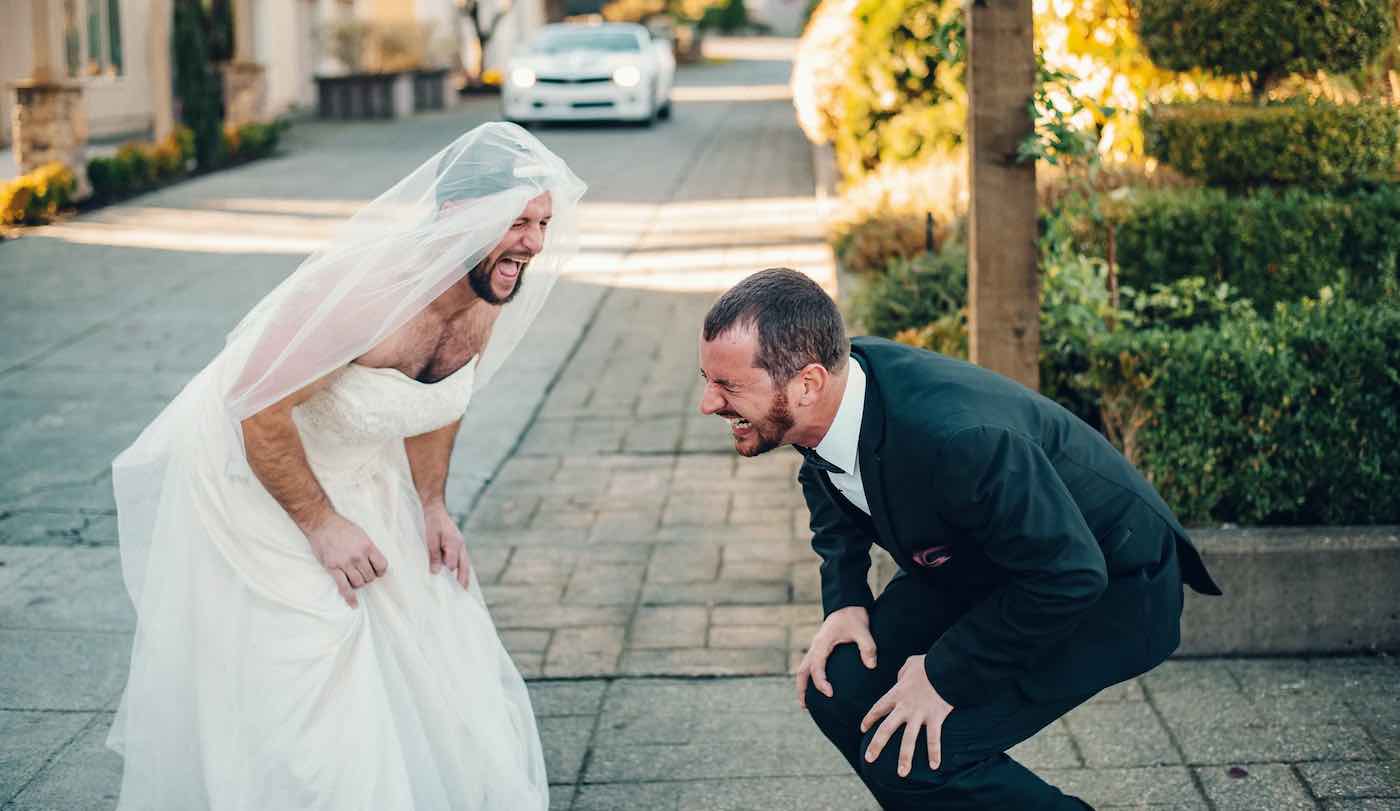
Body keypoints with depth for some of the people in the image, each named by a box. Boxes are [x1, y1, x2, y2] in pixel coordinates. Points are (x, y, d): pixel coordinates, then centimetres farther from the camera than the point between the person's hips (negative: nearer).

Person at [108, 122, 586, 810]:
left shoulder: (489, 297, -10)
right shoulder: (364, 285, -35)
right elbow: (258, 406, -29)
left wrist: (432, 505, 3)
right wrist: (321, 524, -21)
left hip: (362, 473, 7)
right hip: (250, 473, -7)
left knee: (436, 675, 9)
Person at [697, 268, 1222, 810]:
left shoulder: (956, 437, -40)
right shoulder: (821, 406, -14)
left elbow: (1068, 576, -30)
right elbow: (831, 492, 10)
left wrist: (946, 674, -23)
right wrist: (844, 600, -6)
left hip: (1108, 590, -8)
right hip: (976, 568, 8)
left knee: (911, 757, -20)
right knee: (838, 688, -7)